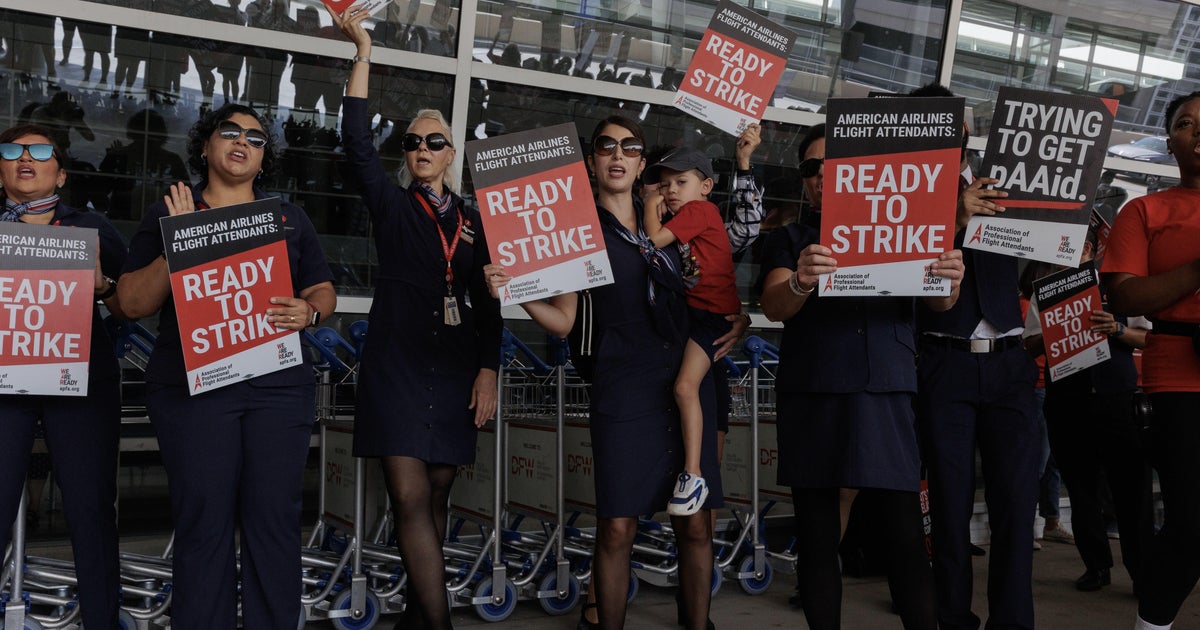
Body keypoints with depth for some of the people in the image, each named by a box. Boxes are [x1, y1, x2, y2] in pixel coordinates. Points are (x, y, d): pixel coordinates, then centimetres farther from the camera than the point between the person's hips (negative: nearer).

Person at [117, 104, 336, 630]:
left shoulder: (289, 219, 18)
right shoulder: (167, 214, 11)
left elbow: (324, 291, 17)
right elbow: (133, 303, 4)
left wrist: (309, 311, -6)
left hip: (279, 386, 2)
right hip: (191, 385, -2)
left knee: (274, 519, -4)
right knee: (203, 523, -6)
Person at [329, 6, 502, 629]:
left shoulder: (471, 219, 12)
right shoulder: (391, 205, 7)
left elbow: (487, 301, 11)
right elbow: (356, 141, -7)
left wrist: (488, 369, 1)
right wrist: (363, 50, -11)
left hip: (454, 368, 3)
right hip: (396, 365, -3)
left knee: (435, 496, 6)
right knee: (410, 496, -12)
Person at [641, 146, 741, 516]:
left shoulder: (700, 209, -13)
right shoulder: (676, 217, 14)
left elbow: (655, 241, -19)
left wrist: (651, 206, -4)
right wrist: (654, 203, -1)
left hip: (714, 312, -10)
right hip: (688, 308, 10)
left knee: (686, 385, -22)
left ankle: (693, 475, -20)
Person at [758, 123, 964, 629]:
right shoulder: (788, 240, 11)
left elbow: (937, 303, 4)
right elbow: (773, 306, -7)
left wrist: (949, 280, -20)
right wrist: (801, 282, -31)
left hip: (887, 397, 0)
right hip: (812, 398, 0)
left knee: (906, 535, -5)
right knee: (817, 537, 2)